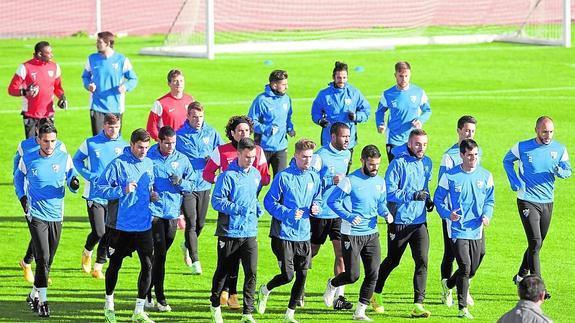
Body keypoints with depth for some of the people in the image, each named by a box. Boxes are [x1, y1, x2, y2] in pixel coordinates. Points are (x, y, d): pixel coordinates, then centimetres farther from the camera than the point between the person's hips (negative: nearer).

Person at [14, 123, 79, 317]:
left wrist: (74, 184, -18)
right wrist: (22, 196, 4)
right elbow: (19, 176, 16)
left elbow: (71, 181, 5)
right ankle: (42, 301, -10)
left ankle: (34, 295, 30)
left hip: (56, 216, 3)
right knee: (43, 258, -15)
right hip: (36, 215, -3)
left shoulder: (64, 158, -1)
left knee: (47, 261, 12)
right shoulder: (28, 160, -4)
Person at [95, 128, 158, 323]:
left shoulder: (149, 164, 7)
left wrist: (152, 195, 2)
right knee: (115, 264, 11)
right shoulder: (118, 164, -12)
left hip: (144, 225, 4)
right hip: (121, 225, -4)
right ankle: (109, 305, 31)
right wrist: (122, 191, -24)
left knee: (148, 265, -4)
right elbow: (100, 189, -14)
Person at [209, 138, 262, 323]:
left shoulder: (255, 175, 9)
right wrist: (237, 209, -23)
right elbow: (217, 201, -16)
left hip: (250, 233, 4)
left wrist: (257, 210, 10)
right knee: (223, 271, 12)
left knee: (251, 273, -8)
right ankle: (215, 305, 33)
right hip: (229, 232, -4)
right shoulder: (228, 176, -11)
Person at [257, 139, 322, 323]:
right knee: (288, 275, -8)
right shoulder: (284, 177, -11)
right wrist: (288, 213, -21)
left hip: (304, 235, 5)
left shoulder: (314, 178, 6)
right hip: (284, 234, -5)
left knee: (302, 276, 3)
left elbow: (317, 199, 19)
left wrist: (316, 207, -4)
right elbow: (269, 202, -10)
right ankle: (265, 290, 24)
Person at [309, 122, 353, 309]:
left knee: (342, 252, -7)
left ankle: (339, 296, -8)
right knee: (312, 252, 10)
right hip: (320, 213, -5)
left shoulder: (346, 155, 8)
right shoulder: (320, 156, -14)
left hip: (339, 212, 5)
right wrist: (332, 181, -25)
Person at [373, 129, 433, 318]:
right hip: (399, 222, -4)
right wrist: (413, 195, -24)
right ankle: (375, 293, 35)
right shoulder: (398, 164, -10)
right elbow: (390, 191, -16)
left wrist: (427, 199, 9)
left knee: (422, 261, -9)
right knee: (392, 261, 11)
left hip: (420, 222, 4)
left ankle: (418, 305, -10)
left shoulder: (427, 163, 11)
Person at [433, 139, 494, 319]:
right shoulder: (450, 176, -7)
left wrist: (487, 215, -7)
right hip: (458, 229, -4)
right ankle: (463, 308, -7)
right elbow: (438, 199, 0)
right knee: (465, 267, -15)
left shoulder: (485, 176, 3)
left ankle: (448, 284, 42)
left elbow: (490, 200, 13)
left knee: (472, 270, 12)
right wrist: (448, 214, -18)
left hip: (477, 229, 4)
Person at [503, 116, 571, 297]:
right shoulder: (522, 147, -5)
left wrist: (559, 171, -19)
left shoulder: (559, 149, 2)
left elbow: (568, 171, 5)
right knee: (535, 242, -13)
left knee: (537, 243, 14)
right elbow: (507, 161, 11)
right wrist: (514, 181, -1)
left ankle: (522, 275, 35)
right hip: (527, 201, -4)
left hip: (547, 202, 4)